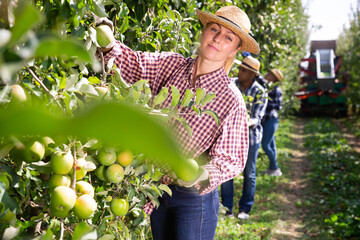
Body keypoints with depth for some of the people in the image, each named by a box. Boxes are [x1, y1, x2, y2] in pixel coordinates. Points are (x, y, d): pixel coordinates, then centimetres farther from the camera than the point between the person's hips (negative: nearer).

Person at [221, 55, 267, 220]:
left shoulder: (260, 92, -12)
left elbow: (257, 118, -16)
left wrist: (247, 123, -37)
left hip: (250, 136, -2)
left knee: (249, 174, 7)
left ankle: (245, 209, 21)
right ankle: (226, 208, 12)